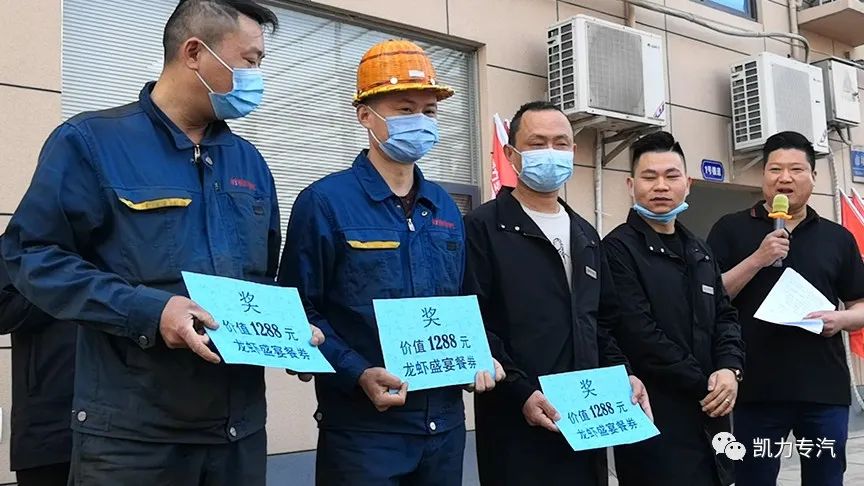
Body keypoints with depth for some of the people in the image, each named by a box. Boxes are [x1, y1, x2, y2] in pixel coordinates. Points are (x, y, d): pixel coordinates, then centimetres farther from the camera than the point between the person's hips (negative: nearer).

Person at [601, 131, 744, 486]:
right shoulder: (618, 248, -9)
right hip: (654, 421, -7)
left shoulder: (698, 252, 17)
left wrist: (730, 369, -5)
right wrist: (703, 384, -13)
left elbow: (725, 317, 15)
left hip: (709, 415, 7)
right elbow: (640, 334, -17)